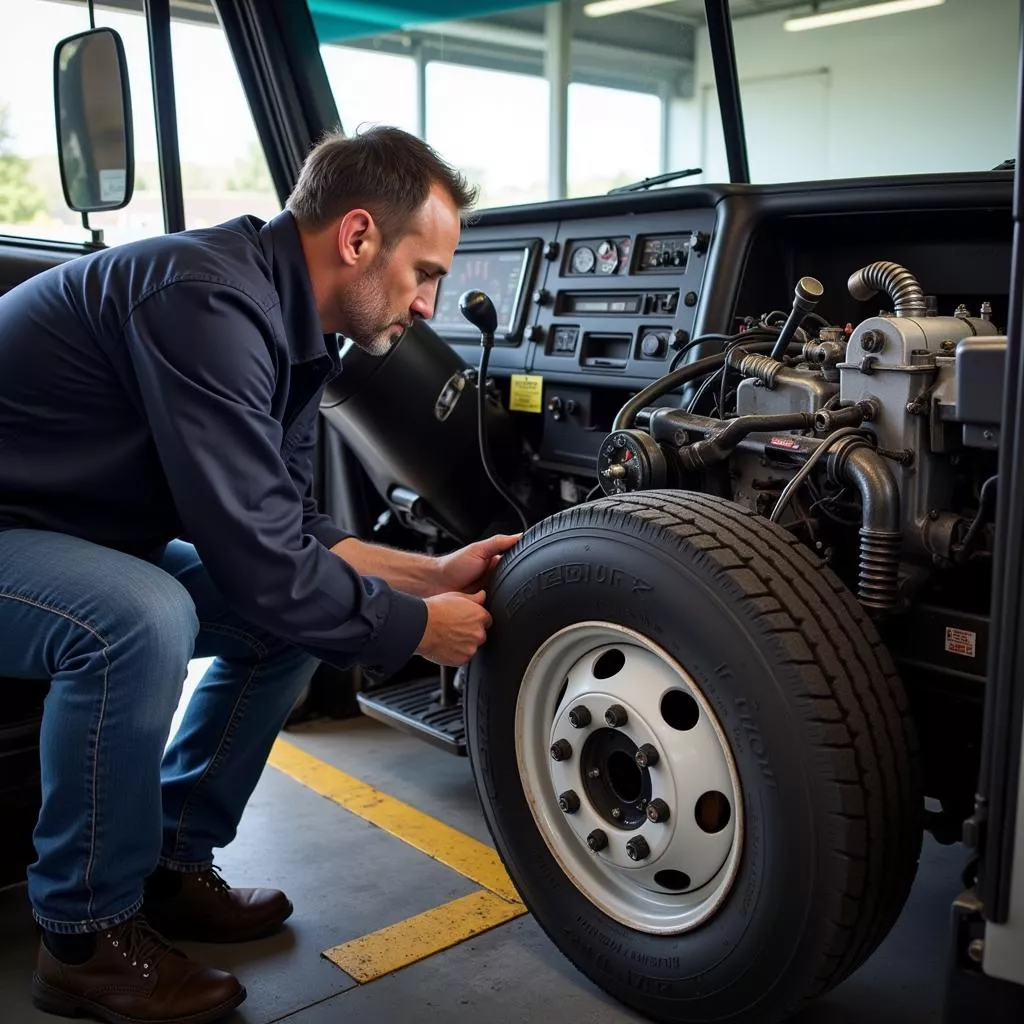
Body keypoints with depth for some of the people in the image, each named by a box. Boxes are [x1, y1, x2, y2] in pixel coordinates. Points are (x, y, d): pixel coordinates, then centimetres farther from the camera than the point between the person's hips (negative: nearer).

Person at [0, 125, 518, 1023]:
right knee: (143, 619, -34)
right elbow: (261, 563, -31)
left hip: (75, 535, 9)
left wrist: (433, 575, -2)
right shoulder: (210, 301, -30)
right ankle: (87, 933, -10)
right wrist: (417, 628, -17)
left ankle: (171, 866, 12)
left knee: (297, 612, 0)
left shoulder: (286, 321, 1)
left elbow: (287, 533, 6)